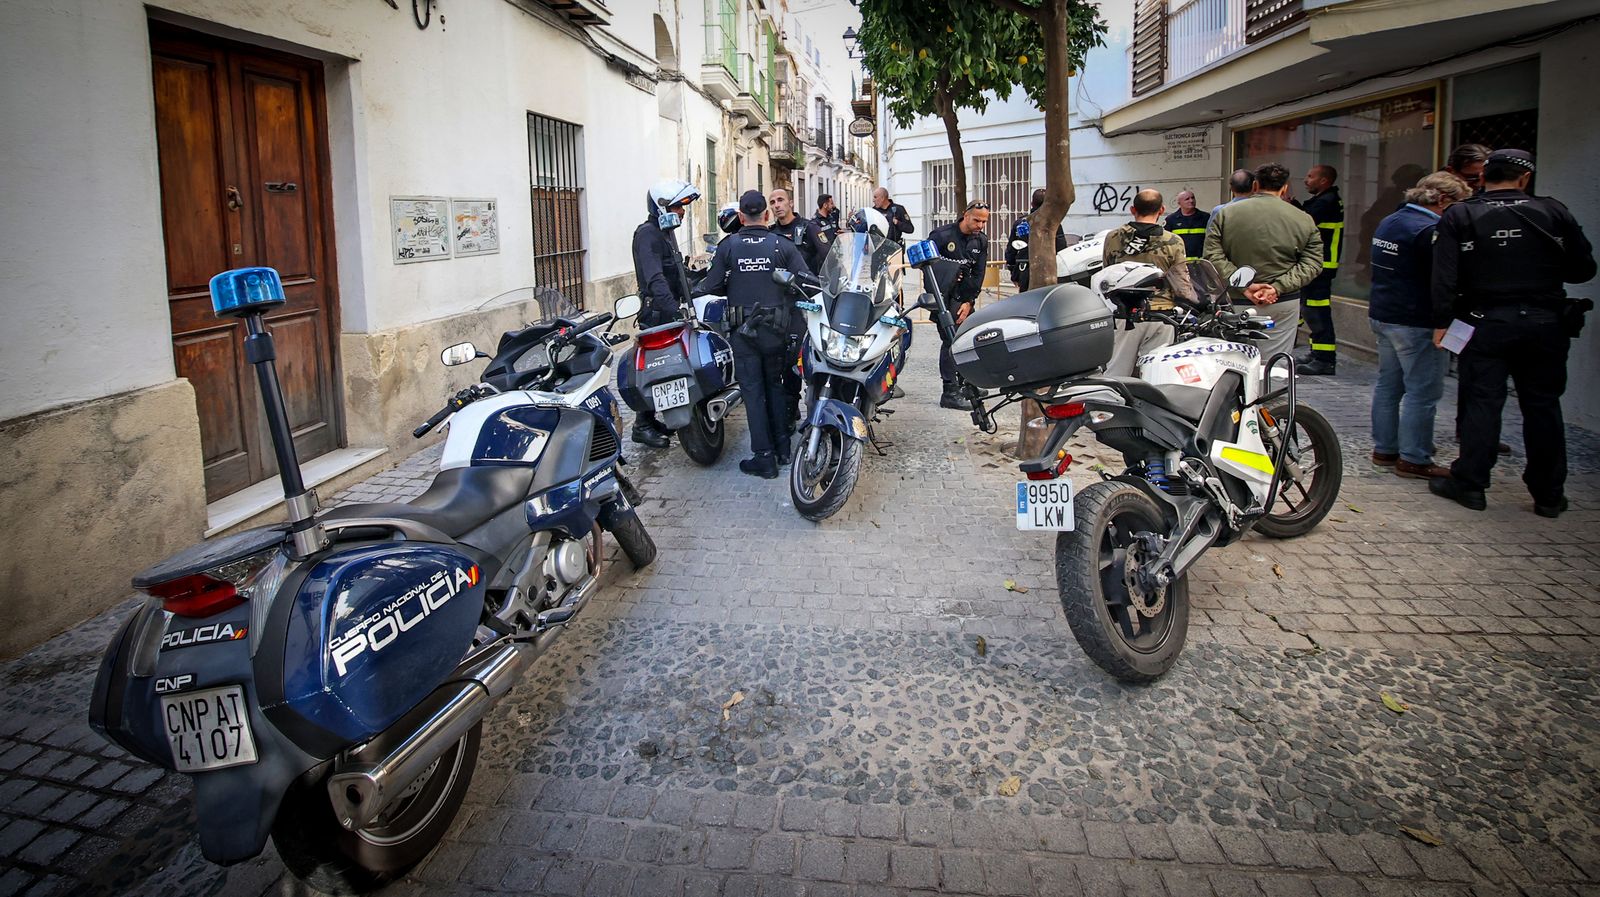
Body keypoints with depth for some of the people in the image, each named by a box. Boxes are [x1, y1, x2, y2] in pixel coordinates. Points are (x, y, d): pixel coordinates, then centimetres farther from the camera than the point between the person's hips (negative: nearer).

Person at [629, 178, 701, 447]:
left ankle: (652, 420, 18)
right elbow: (654, 277, -29)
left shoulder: (665, 233, 18)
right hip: (656, 314, -10)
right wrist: (673, 308, -39)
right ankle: (642, 426, -2)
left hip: (670, 311, 10)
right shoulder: (647, 234, -15)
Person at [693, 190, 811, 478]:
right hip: (776, 329, 1)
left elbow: (712, 286, -4)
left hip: (743, 330, -1)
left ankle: (764, 457, 3)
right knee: (775, 386, 18)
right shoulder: (783, 246, -4)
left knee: (753, 391, 4)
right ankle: (782, 448, 22)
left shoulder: (727, 246, -4)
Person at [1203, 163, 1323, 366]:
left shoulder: (1225, 214, 4)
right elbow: (1312, 264, -4)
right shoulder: (1303, 220, 3)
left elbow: (1213, 255, -4)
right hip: (1282, 306, -1)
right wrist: (1278, 287, -10)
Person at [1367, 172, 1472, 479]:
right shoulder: (1430, 230, -18)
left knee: (1387, 385, 15)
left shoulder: (1388, 222, 12)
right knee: (1422, 393, -2)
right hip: (1417, 324, -9)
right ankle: (1414, 460, 2)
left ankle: (1384, 449, 22)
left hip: (1382, 316, 10)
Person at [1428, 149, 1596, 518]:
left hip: (1486, 323, -2)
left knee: (1481, 402, 4)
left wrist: (1441, 321, -6)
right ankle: (1549, 494, 16)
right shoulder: (1554, 212, 3)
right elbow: (1583, 268, 5)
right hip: (1545, 323, 2)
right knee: (1543, 406, 9)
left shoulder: (1459, 216, -2)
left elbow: (1445, 276, -9)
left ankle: (1469, 484, 7)